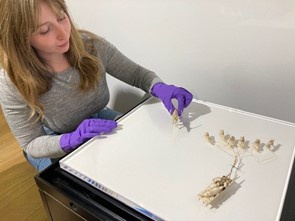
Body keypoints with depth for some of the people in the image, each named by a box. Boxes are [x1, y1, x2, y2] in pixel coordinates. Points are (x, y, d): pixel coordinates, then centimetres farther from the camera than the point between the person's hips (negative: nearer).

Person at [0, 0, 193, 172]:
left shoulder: (93, 47, -22)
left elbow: (137, 74, -9)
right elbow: (31, 145, -17)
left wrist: (159, 88, -32)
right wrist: (71, 140, -38)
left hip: (101, 122, 3)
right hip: (56, 149, -2)